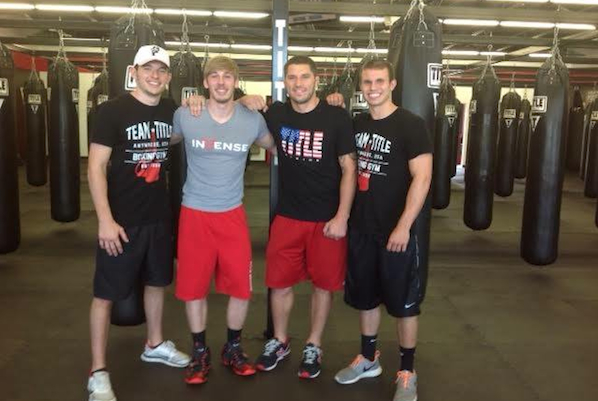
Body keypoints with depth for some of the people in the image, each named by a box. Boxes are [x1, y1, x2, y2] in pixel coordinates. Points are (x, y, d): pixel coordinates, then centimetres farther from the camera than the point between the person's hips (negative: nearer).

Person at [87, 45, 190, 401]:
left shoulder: (172, 111, 2)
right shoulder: (113, 111, -12)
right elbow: (96, 167, -15)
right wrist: (106, 220, -21)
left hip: (159, 217, 6)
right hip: (121, 220, -5)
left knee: (157, 281, 19)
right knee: (106, 293, 2)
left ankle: (155, 345, 40)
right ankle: (98, 372, 15)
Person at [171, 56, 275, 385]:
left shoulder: (252, 120, -3)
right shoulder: (184, 116, -7)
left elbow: (276, 147, 16)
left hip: (233, 213, 1)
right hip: (194, 212, -1)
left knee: (241, 286, 4)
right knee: (194, 287, 6)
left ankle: (233, 349, 28)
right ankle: (200, 353, 26)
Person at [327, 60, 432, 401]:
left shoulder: (411, 125, -11)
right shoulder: (357, 123, 7)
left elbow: (422, 178, -15)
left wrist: (403, 226, -20)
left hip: (395, 231, -6)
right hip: (361, 228, 6)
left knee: (404, 303, 6)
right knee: (365, 296, 16)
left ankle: (407, 372, 21)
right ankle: (368, 359, 34)